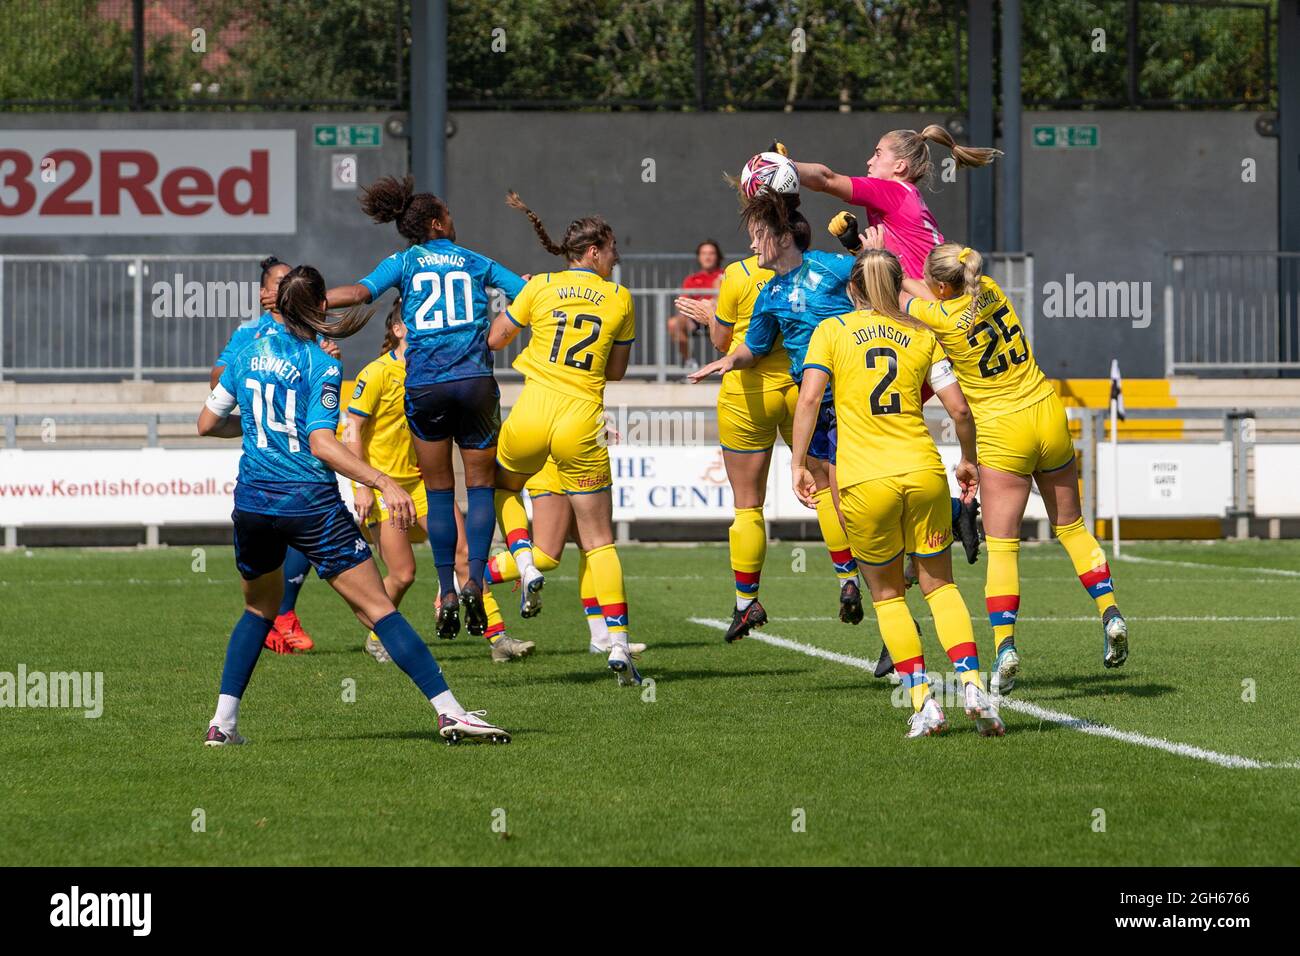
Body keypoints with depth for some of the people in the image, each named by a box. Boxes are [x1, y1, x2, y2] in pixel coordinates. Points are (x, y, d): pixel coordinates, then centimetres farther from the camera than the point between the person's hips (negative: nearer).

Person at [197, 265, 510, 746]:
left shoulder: (248, 354, 8)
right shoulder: (322, 366, -7)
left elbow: (207, 423, 15)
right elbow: (321, 444, -18)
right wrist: (384, 483, -22)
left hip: (253, 503, 5)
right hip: (311, 505, -5)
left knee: (259, 610, 24)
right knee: (379, 609, -5)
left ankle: (223, 721, 15)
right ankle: (449, 710, -10)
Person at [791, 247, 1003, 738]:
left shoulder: (832, 330, 5)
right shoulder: (922, 336, 10)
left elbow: (809, 398, -7)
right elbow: (959, 409, 5)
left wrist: (798, 463, -4)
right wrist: (968, 460, 20)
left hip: (863, 481, -1)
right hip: (923, 471, 2)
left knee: (887, 593, 14)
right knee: (940, 584, 15)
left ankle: (922, 701, 4)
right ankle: (972, 685, -3)